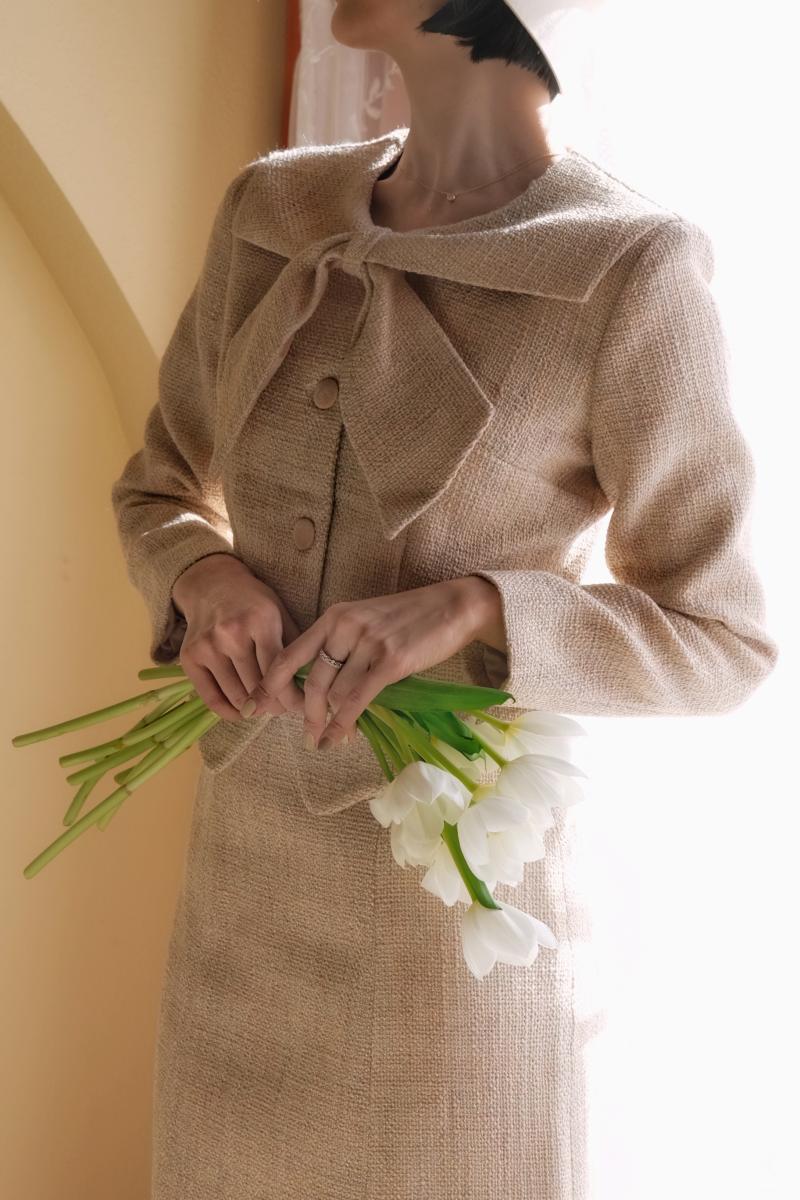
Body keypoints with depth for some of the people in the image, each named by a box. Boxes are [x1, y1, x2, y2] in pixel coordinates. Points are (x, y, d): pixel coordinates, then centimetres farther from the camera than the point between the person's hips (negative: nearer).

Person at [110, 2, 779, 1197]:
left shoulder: (632, 272, -15)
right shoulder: (270, 215, 2)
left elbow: (718, 641, -8)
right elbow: (161, 492, 13)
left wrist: (471, 607, -25)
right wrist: (205, 578, -11)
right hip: (251, 864, 5)